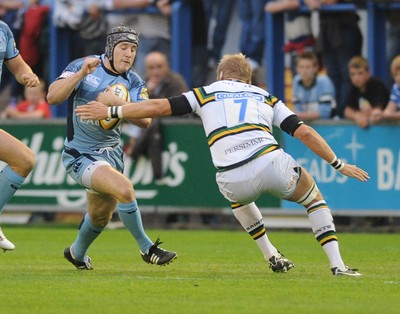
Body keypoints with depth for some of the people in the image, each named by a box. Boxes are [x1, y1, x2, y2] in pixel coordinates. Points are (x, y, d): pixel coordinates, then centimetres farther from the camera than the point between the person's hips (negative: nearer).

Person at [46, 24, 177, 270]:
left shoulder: (134, 82, 0)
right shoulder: (82, 67, -10)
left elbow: (145, 120, -13)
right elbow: (53, 97, -21)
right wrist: (81, 74, -31)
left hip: (111, 152, 6)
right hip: (81, 155, -6)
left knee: (101, 217, 20)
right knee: (124, 188, -27)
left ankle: (77, 253, 48)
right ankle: (147, 249, -13)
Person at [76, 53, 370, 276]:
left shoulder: (207, 93, 22)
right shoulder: (266, 97, 24)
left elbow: (158, 106, 15)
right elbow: (305, 132, 15)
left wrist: (111, 110, 23)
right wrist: (338, 164, 22)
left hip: (233, 182, 0)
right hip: (272, 165, 0)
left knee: (239, 196, 39)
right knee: (313, 197, 28)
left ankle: (272, 256, 32)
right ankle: (338, 264, 12)